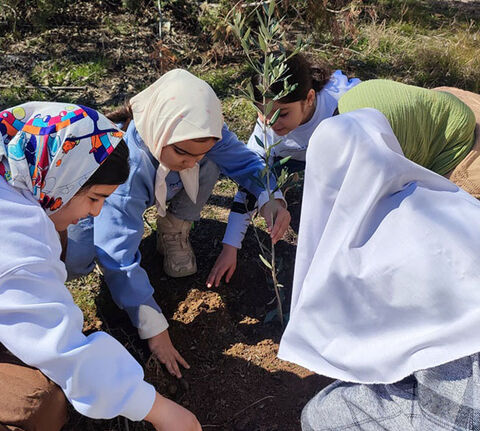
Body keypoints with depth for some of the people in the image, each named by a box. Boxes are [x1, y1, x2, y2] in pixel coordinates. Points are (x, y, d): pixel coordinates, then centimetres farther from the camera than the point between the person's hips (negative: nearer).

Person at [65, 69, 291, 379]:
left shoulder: (200, 134, -32)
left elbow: (244, 160, -18)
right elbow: (120, 258, -42)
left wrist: (270, 198, -40)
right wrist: (154, 329, -39)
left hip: (162, 188, 4)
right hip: (100, 201, -4)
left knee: (212, 162, -24)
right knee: (73, 263, -33)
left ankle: (174, 230, 2)